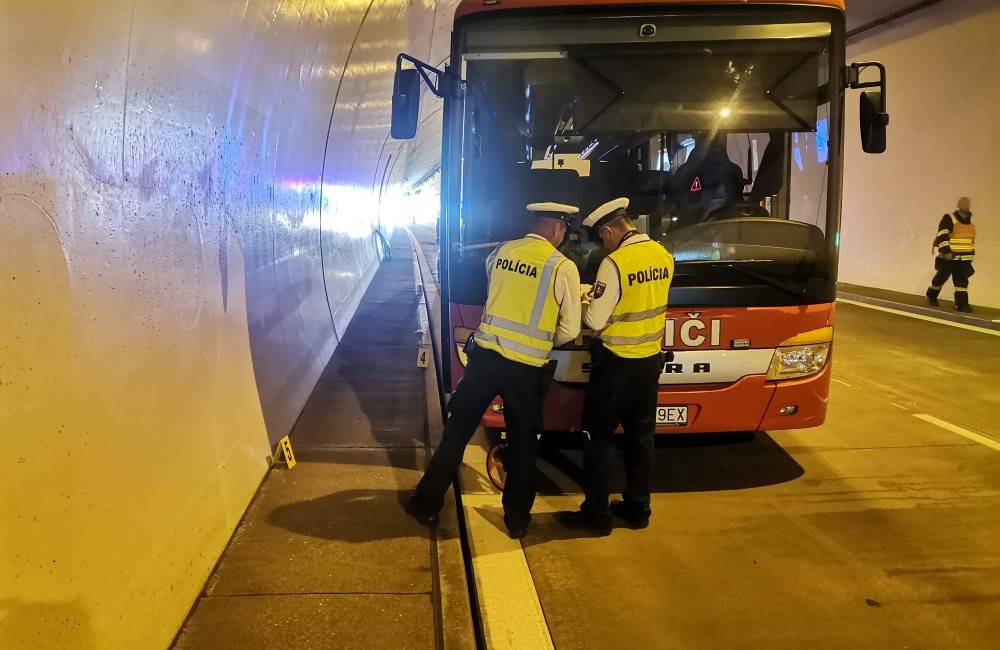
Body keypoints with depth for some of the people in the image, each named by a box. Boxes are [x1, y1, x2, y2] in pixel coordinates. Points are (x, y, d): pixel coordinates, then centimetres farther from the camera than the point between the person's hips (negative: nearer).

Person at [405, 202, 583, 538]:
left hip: (485, 355, 3)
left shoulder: (500, 253, 3)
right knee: (522, 442, 15)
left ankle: (427, 503, 23)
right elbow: (569, 330, -4)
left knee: (458, 429, 14)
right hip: (527, 368, -2)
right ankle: (517, 519, 26)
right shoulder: (564, 267, -7)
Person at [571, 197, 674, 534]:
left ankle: (597, 512, 14)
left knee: (599, 437, 7)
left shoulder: (615, 263, -21)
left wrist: (584, 303, 2)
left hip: (616, 364, -7)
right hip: (650, 361, 7)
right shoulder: (663, 256, 1)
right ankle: (637, 507, 27)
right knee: (641, 436, 17)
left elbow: (595, 320, -18)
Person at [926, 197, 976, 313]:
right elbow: (942, 236, -20)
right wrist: (946, 251, -29)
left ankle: (962, 304, -4)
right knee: (941, 277, 6)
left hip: (964, 259, 5)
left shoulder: (970, 221, 13)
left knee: (962, 281, -1)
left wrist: (972, 253, 23)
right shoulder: (948, 219, -10)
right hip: (948, 257, -5)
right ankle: (931, 297, 28)